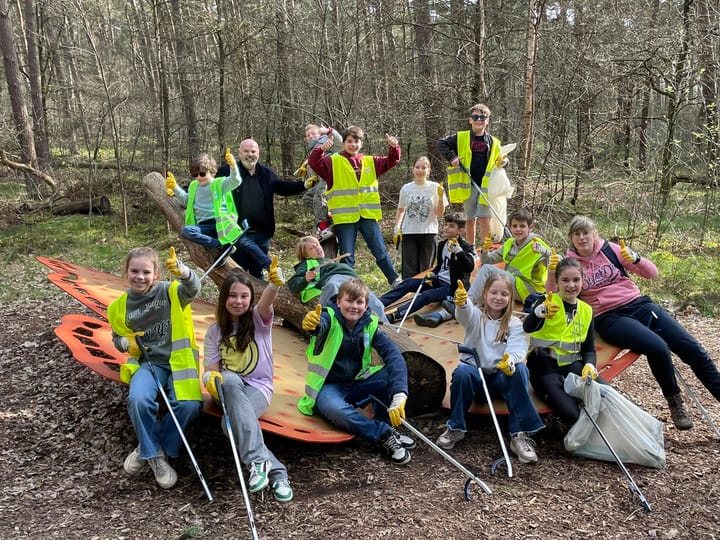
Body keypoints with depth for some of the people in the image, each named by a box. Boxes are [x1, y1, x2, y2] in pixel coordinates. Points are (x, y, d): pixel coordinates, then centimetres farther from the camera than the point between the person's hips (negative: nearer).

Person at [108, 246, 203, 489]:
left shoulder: (170, 291, -5)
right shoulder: (120, 307, 6)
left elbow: (193, 288, -27)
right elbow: (117, 337, 21)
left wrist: (181, 271, -50)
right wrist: (128, 342, -4)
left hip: (178, 360, -1)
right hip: (148, 362, 2)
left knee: (189, 405, -27)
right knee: (138, 399, -30)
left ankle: (153, 447, 2)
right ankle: (153, 454, -3)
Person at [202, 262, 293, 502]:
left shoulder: (259, 319, 0)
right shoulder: (215, 331, 8)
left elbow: (266, 302, -24)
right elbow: (210, 370, 2)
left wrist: (274, 283, -48)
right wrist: (210, 379, -25)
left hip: (259, 387, -2)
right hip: (229, 387, 2)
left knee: (232, 421, -35)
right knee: (229, 380, -37)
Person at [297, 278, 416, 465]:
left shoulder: (370, 325, -7)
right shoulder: (329, 318, -15)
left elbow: (393, 355, -22)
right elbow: (321, 325, -42)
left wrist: (399, 395, -38)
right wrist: (312, 324, -69)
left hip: (357, 383, 4)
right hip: (329, 387, -3)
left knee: (394, 373, -21)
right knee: (335, 408, -38)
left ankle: (384, 422, -9)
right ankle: (385, 434, -25)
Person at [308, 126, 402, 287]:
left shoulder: (371, 162, 15)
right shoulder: (333, 162, 2)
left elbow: (391, 161, 14)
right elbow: (314, 163, -11)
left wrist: (394, 147, -6)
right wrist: (321, 149, -30)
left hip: (368, 215, 3)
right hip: (345, 216, -3)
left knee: (380, 251, 8)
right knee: (347, 256, 3)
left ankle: (395, 280, 21)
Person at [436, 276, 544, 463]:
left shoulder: (514, 324, 5)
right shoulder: (476, 315, 0)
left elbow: (518, 348, -15)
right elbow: (465, 314, -26)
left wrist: (510, 359, -40)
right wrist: (461, 303, -52)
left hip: (501, 375, 1)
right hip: (475, 372, -1)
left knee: (519, 370, -30)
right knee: (462, 372, -34)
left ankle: (520, 435, -25)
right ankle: (456, 428, -13)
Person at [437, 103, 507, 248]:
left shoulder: (494, 142, 10)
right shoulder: (461, 138, 4)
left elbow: (498, 161, 21)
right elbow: (441, 144, 6)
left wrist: (503, 162, -3)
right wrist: (451, 156, -8)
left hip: (486, 186, 0)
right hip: (467, 185, 0)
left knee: (484, 218, -7)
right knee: (470, 219, 7)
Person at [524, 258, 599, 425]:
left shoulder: (586, 310, 12)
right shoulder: (546, 301, -3)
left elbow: (589, 348, 12)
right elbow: (528, 327, -24)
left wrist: (589, 365, -13)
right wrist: (539, 312, -47)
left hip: (572, 363, 5)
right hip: (544, 363, -5)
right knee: (570, 414, -25)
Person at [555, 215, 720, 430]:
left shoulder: (611, 250, 6)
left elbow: (652, 273, 5)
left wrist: (635, 259, -15)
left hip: (638, 305, 4)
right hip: (608, 318, -3)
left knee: (693, 349, -7)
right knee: (658, 348, -29)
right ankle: (674, 402, -6)